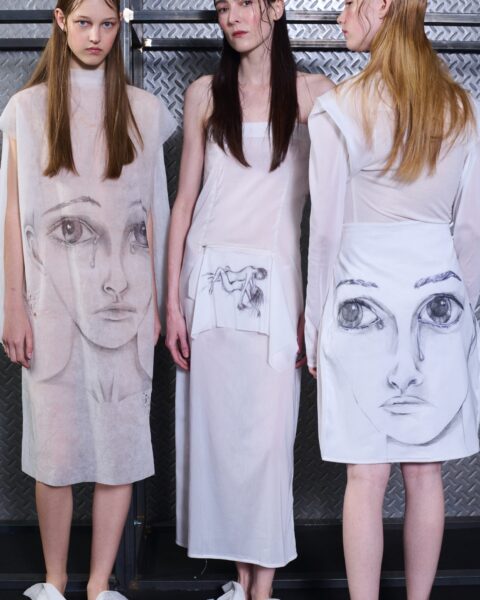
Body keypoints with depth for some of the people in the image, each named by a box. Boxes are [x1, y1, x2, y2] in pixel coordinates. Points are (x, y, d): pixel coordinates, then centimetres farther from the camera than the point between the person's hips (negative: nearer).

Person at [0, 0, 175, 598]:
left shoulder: (142, 110, 9)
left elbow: (152, 211, 9)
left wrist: (154, 300, 4)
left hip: (123, 293, 1)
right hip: (54, 290, -1)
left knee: (122, 437, 1)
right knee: (56, 441, 2)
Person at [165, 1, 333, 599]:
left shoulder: (313, 92, 3)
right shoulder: (205, 94, 9)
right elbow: (185, 199, 8)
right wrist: (172, 300, 2)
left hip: (274, 279, -2)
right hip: (210, 278, 3)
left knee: (267, 435, -3)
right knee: (216, 430, 5)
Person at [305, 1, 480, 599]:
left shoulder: (340, 110, -7)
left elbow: (327, 231, -7)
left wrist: (316, 319, 3)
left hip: (363, 298, -3)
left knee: (366, 475, 3)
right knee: (425, 472, 11)